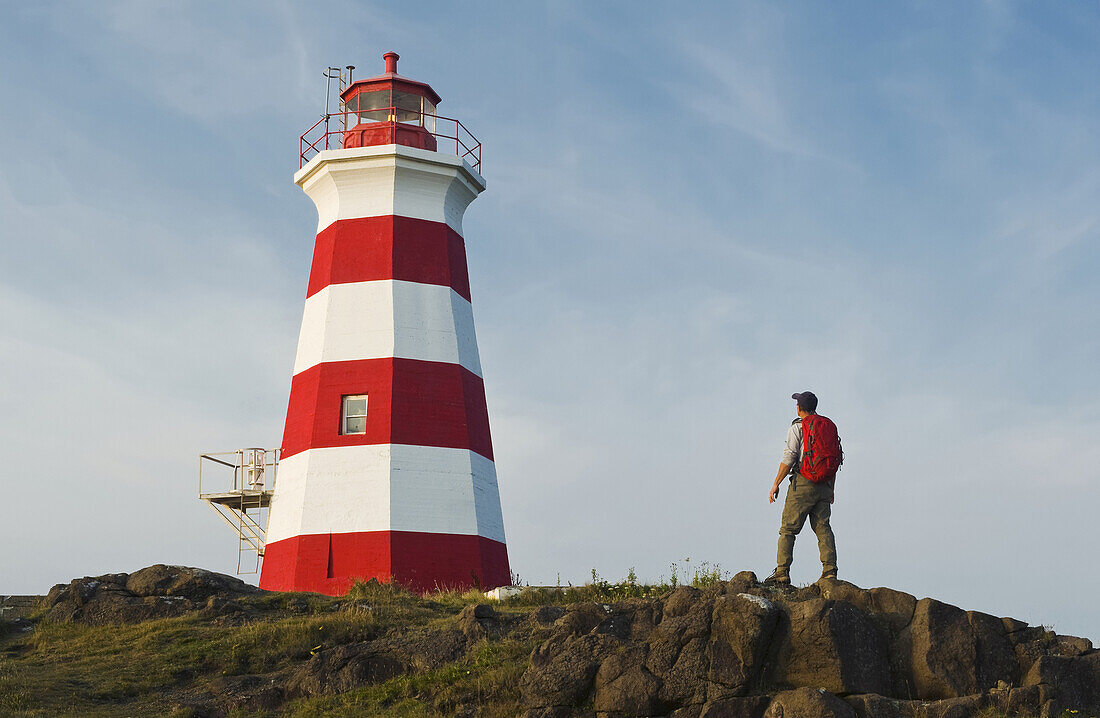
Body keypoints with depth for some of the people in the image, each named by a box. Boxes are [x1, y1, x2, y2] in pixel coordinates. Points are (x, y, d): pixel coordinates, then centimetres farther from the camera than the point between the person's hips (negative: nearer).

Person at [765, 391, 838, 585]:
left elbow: (789, 458, -10)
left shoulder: (797, 427, -3)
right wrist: (830, 488, 23)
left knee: (788, 528, -2)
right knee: (823, 527, 5)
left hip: (803, 482, -6)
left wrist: (776, 484, -5)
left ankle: (782, 572, -5)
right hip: (824, 485, 6)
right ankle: (830, 570, -6)